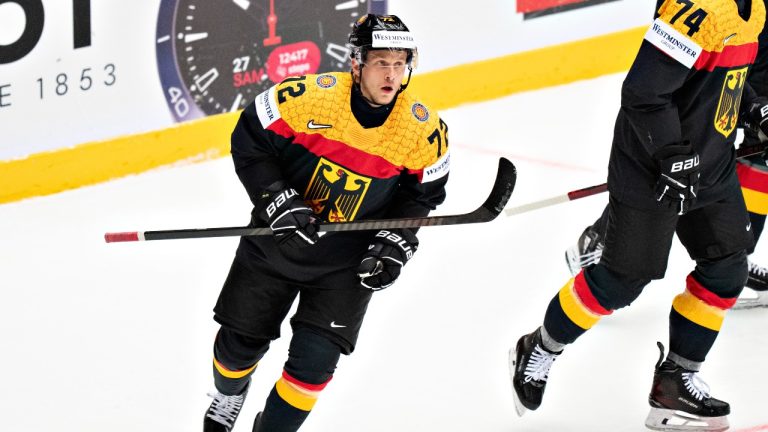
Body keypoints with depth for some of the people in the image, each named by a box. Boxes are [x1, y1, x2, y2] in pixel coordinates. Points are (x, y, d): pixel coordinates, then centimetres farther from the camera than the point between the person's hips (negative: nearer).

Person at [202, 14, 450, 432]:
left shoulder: (423, 130, -16)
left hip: (348, 260, 0)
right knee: (240, 342, 13)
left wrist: (395, 244, -12)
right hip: (277, 238, 0)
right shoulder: (309, 95, -24)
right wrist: (278, 201, -21)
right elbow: (249, 140, -12)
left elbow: (422, 193, 1)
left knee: (314, 361, -10)